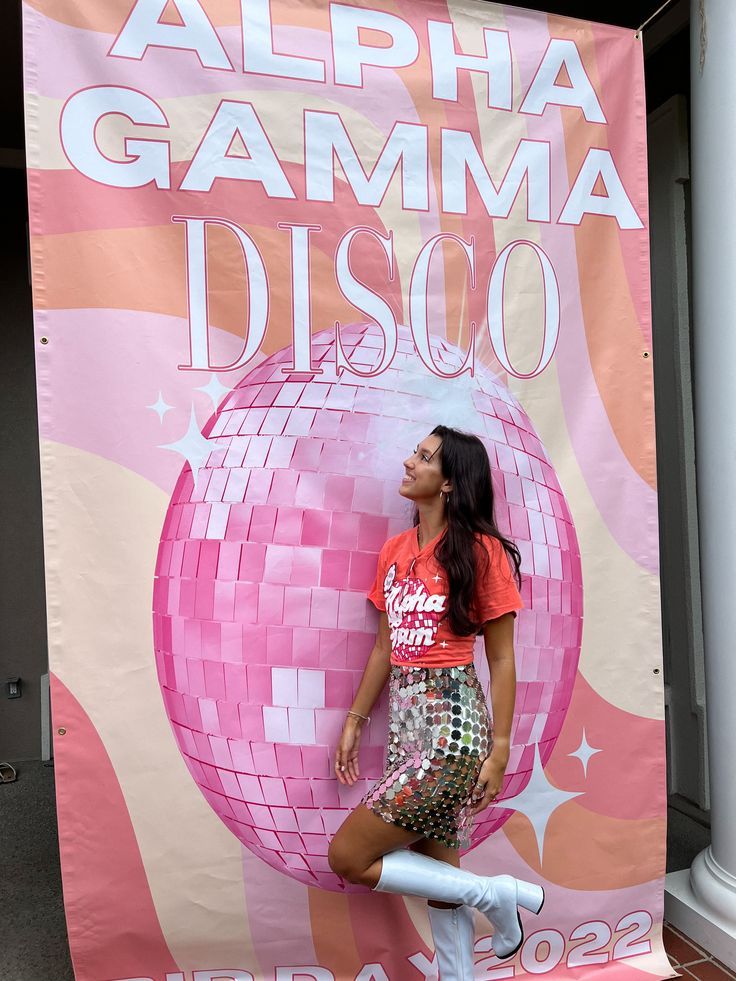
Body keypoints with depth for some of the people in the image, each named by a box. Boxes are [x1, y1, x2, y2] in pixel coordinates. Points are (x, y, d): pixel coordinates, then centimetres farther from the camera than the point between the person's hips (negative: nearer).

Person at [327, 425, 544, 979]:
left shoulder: (481, 550, -9)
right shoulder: (396, 551, 9)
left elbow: (502, 659, -6)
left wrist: (500, 750, -8)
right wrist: (355, 721, 13)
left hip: (454, 724, -6)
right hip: (405, 720, 7)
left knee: (348, 857, -4)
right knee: (438, 871, 13)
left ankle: (499, 895, 10)